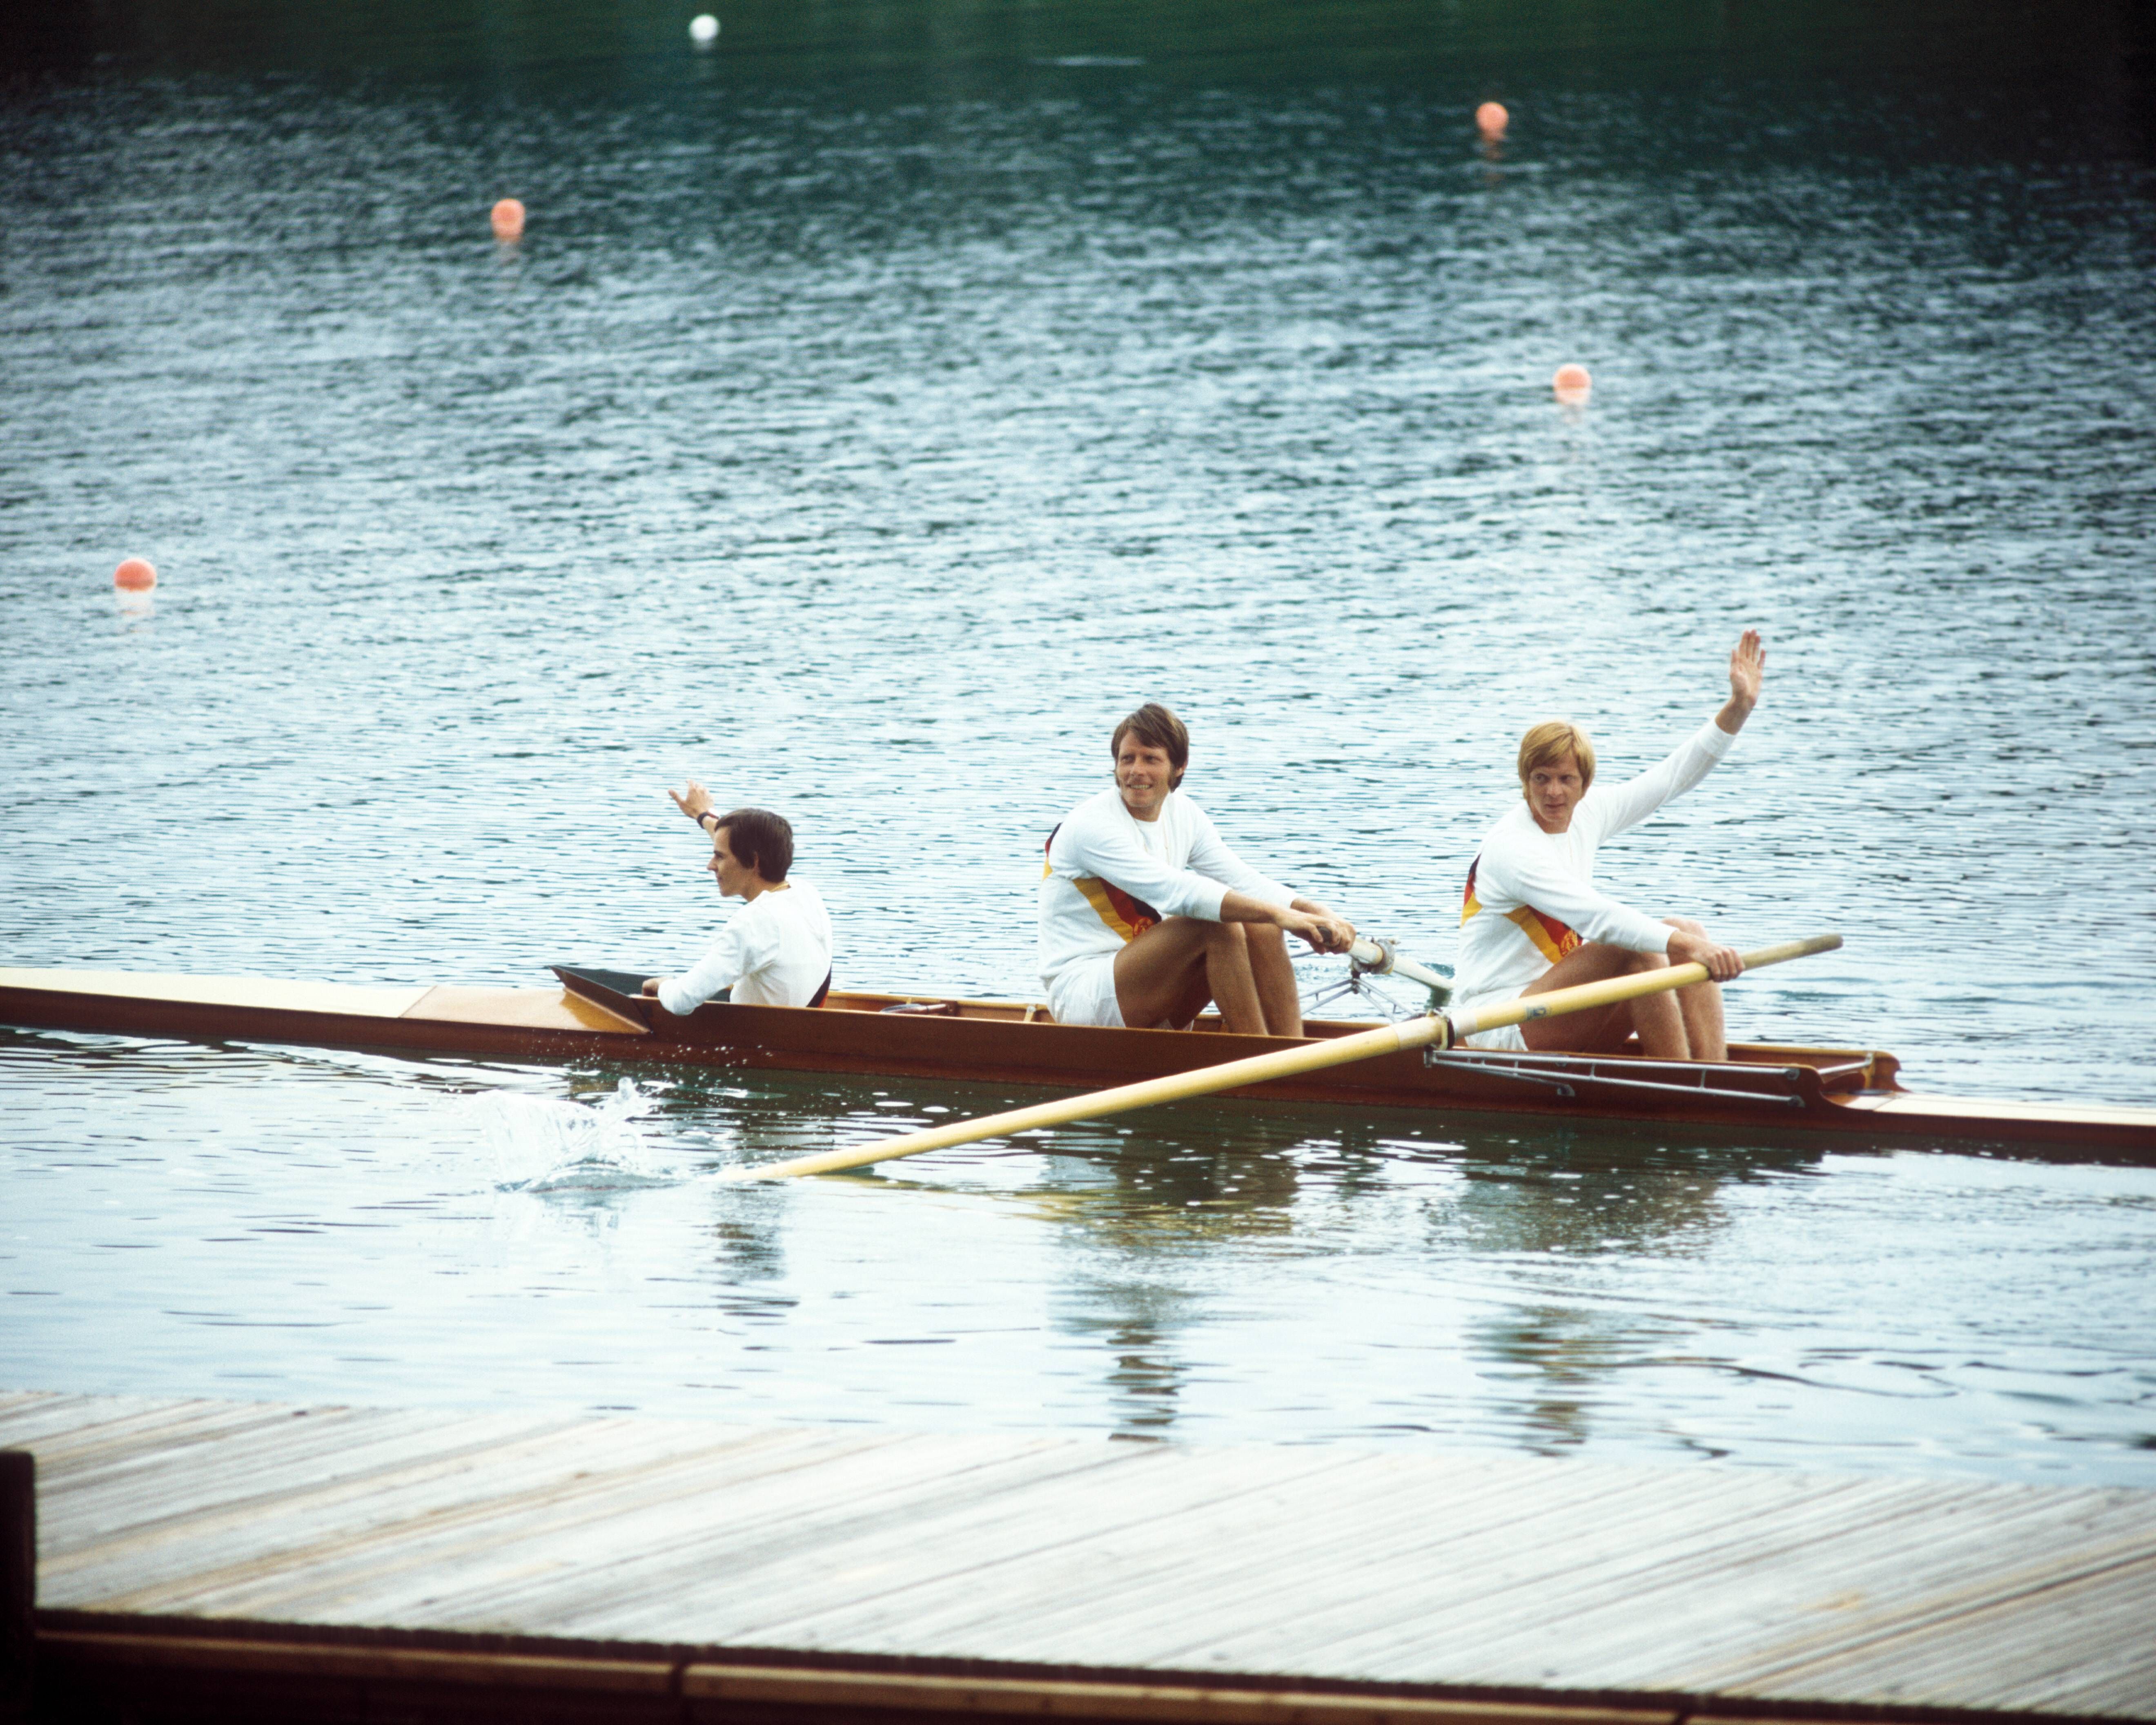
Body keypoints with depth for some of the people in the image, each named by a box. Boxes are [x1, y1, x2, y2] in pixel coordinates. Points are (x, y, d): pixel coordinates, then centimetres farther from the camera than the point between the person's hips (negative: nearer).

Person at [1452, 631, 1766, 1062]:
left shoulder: (1586, 816, 8)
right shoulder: (1511, 847, -19)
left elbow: (1673, 776, 14)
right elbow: (1594, 915, -32)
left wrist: (1739, 708, 6)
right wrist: (1682, 944, -42)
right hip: (1497, 1024, -9)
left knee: (1687, 933, -4)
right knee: (1637, 951, -26)